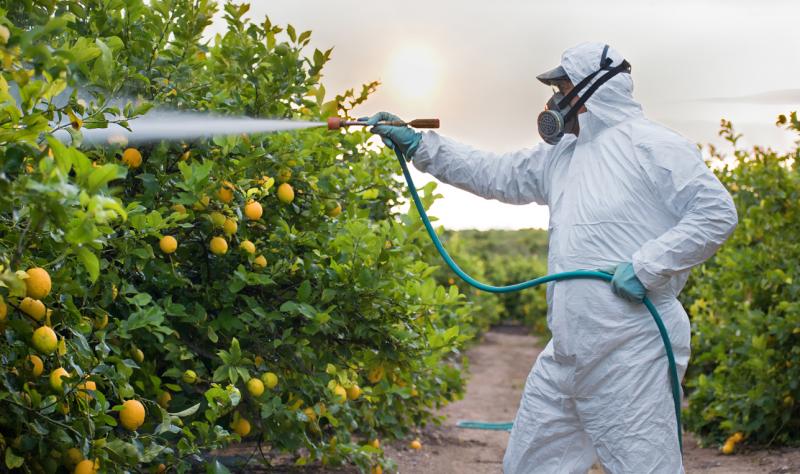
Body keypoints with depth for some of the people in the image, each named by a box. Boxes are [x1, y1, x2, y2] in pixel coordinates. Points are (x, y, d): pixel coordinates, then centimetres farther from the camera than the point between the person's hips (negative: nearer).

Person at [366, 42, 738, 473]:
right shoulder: (560, 155, 18)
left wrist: (646, 267, -18)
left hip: (631, 353, -8)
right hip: (566, 353, 8)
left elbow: (717, 212, -12)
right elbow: (494, 173, 22)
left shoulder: (652, 146, -7)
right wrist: (417, 145, 19)